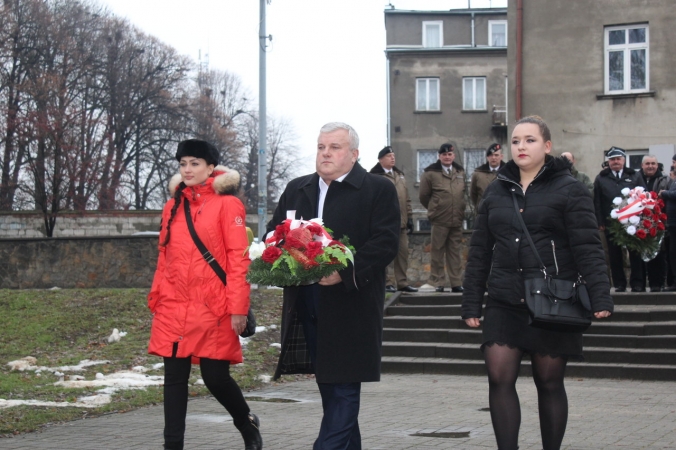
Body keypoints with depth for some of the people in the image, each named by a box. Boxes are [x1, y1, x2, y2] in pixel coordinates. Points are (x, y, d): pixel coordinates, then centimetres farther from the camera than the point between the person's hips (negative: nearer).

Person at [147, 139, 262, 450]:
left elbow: (238, 258, -7)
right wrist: (156, 299, 14)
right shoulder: (173, 205, 13)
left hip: (212, 308, -5)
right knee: (174, 376, 3)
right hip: (174, 308, 5)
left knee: (215, 377, -1)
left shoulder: (227, 204, -3)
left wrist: (238, 308, -12)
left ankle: (246, 423, 28)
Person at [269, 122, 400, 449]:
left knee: (343, 390, -5)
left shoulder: (378, 190, -2)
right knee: (330, 391, 13)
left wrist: (345, 272, -23)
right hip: (307, 309, 6)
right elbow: (273, 234, 18)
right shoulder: (296, 190, 16)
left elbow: (385, 243, -10)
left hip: (350, 309, -6)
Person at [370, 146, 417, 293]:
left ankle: (402, 282, 15)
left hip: (401, 222, 7)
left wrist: (409, 217, 15)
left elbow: (406, 198, 20)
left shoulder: (399, 175, 19)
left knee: (403, 251, 8)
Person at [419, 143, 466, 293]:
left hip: (457, 220, 4)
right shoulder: (431, 173, -3)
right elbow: (423, 195, 3)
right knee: (437, 252, 0)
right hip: (439, 220, -4)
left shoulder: (460, 172, 11)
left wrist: (460, 210, 13)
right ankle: (437, 283, 6)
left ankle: (456, 283, 11)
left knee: (455, 252, 8)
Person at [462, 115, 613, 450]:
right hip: (504, 303, 4)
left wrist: (600, 297, -17)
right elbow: (479, 252, 13)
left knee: (549, 382, 4)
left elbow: (587, 249, -7)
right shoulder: (496, 191, 12)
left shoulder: (568, 189, -1)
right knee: (499, 378, -8)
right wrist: (471, 303, 9)